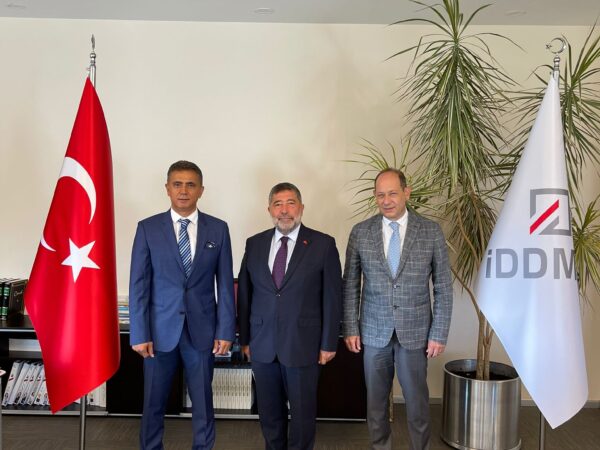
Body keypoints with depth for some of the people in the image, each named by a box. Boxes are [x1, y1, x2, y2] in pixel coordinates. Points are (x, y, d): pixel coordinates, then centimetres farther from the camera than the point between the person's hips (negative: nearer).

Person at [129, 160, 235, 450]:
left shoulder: (218, 229, 2)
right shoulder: (148, 228, -1)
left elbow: (225, 283, 2)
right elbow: (138, 284, -2)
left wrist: (225, 330, -2)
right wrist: (139, 334, -7)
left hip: (202, 329, 1)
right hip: (160, 328, 0)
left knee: (203, 402, 12)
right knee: (154, 402, 11)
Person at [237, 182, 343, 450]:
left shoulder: (323, 245, -5)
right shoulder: (254, 244, 5)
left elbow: (332, 297, -4)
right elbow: (244, 294, 8)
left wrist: (329, 343, -4)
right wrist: (244, 338, 8)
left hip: (303, 345, -3)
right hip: (262, 345, 3)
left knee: (303, 412, 10)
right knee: (269, 411, 15)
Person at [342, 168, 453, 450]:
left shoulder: (431, 231, -5)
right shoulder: (360, 232, -2)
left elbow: (443, 287, -2)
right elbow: (350, 285, 2)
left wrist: (439, 334, -4)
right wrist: (350, 328, 0)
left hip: (415, 331, -1)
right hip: (373, 331, 1)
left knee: (417, 398, 10)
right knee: (376, 398, 14)